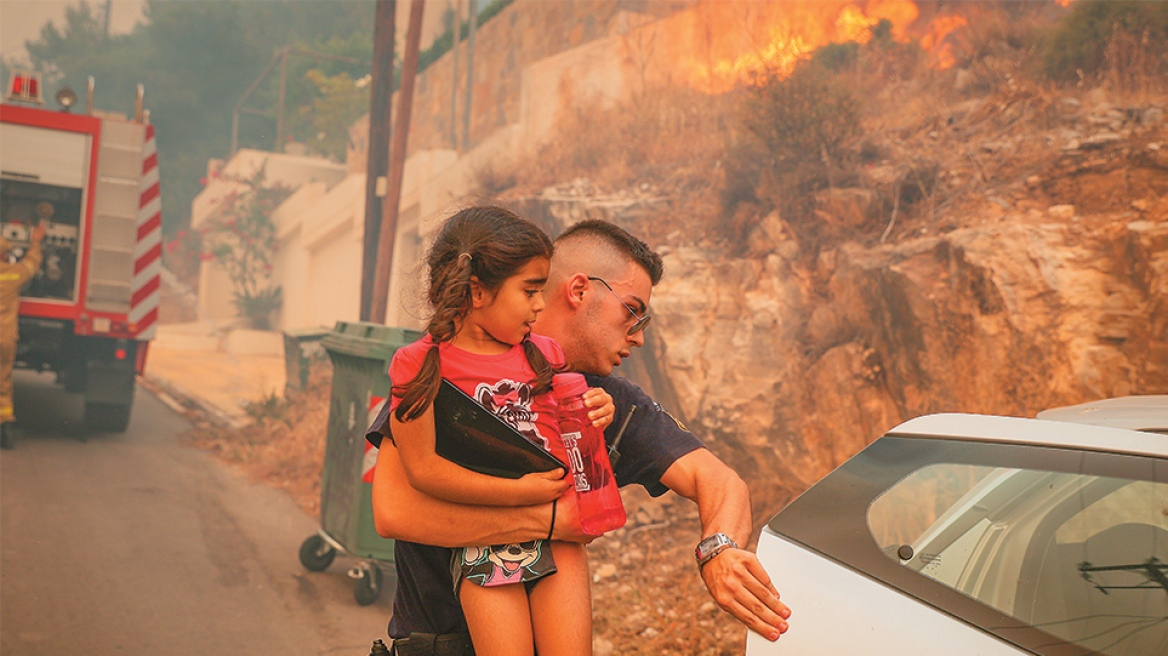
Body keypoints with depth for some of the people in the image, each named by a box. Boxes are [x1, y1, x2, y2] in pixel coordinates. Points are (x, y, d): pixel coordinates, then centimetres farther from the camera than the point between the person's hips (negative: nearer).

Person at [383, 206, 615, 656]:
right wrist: (518, 493, -15)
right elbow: (421, 467, -12)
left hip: (556, 535, 4)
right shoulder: (422, 363, -5)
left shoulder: (545, 354, 10)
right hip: (480, 546, -3)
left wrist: (594, 420, 1)